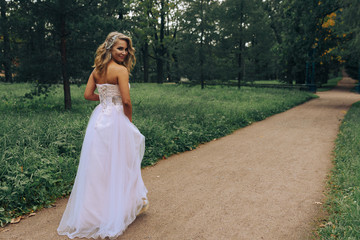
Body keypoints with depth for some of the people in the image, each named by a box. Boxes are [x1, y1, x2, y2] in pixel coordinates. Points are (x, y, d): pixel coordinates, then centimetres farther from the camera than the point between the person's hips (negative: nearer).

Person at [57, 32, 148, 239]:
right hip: (116, 120, -7)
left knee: (98, 165, 14)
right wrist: (130, 119, -2)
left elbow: (88, 95, 9)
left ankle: (92, 212, 26)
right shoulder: (121, 70, -13)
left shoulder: (97, 70, 8)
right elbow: (126, 101, -18)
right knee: (119, 164, 8)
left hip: (99, 118, 7)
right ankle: (120, 208, 26)